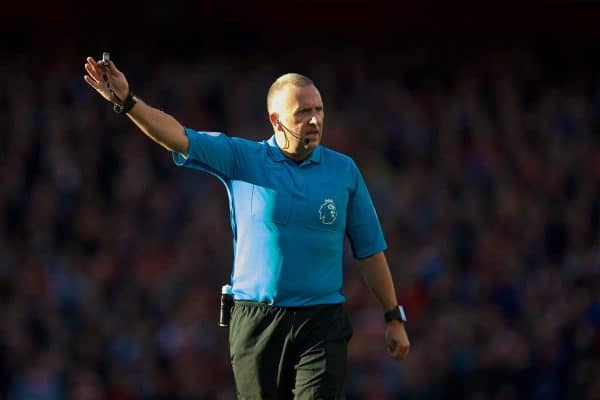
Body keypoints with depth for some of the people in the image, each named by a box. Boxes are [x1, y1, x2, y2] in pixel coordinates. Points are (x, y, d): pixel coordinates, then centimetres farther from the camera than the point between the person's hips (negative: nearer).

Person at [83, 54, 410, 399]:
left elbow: (370, 250, 10)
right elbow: (178, 137, -11)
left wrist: (394, 317, 10)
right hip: (254, 322, 0)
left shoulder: (344, 170, 5)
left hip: (321, 322, 0)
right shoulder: (242, 159, 1)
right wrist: (128, 102, -26)